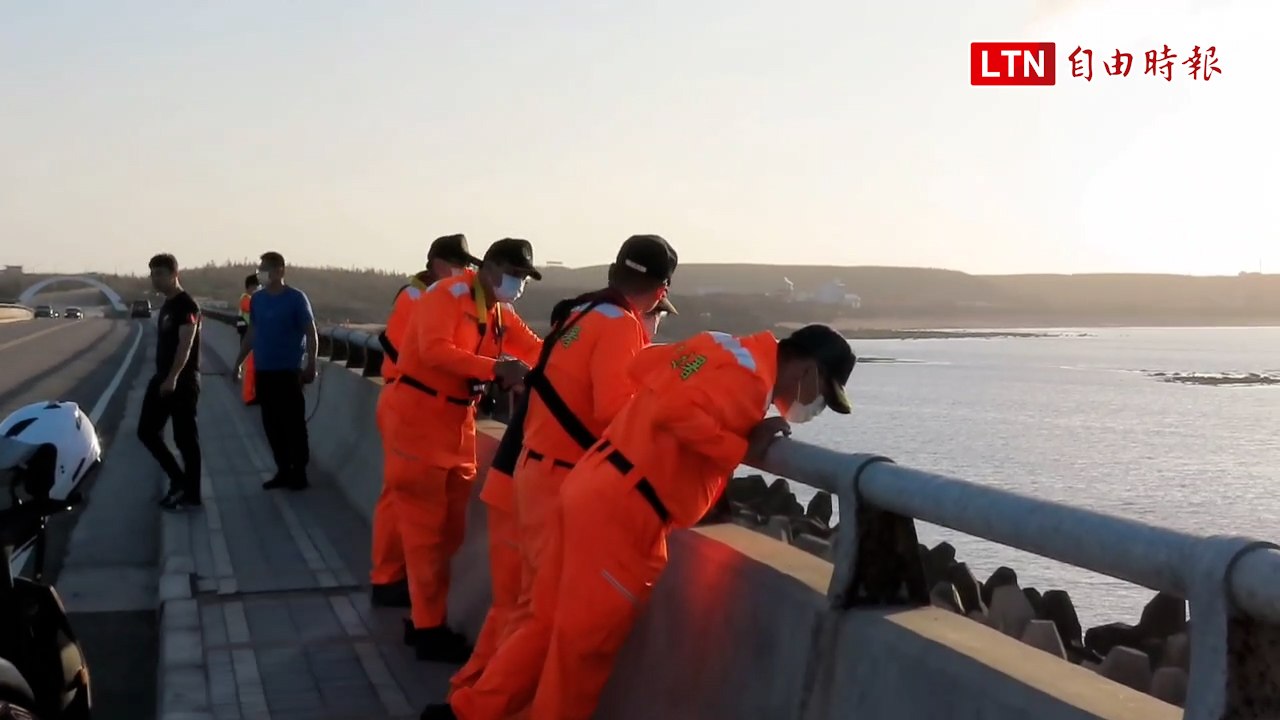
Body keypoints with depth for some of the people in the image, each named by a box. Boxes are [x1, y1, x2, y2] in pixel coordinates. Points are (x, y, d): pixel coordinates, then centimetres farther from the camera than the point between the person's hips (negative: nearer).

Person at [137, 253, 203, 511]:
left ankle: (191, 494, 5)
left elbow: (185, 344, -24)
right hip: (163, 378, 10)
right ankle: (178, 480, 17)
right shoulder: (166, 305, 15)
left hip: (182, 380, -10)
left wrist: (173, 378, -32)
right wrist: (163, 376, 20)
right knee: (147, 431, 8)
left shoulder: (186, 305, -14)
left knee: (185, 438, -3)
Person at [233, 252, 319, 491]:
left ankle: (299, 473, 6)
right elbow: (252, 332, 17)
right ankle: (283, 471, 18)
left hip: (288, 371, -6)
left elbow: (311, 333, -8)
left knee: (293, 423, -2)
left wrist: (310, 365, -15)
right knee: (272, 424, 8)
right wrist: (240, 360, 15)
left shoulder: (296, 298, -8)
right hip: (263, 371, 6)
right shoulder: (257, 299, 9)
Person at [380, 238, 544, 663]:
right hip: (418, 420, -8)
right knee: (425, 528, -3)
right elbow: (434, 350, -27)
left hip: (458, 425, 8)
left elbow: (538, 351, 8)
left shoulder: (501, 315, 12)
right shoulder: (448, 294, -13)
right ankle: (428, 629, 5)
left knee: (449, 529, 13)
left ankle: (425, 618, 25)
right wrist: (495, 368, -35)